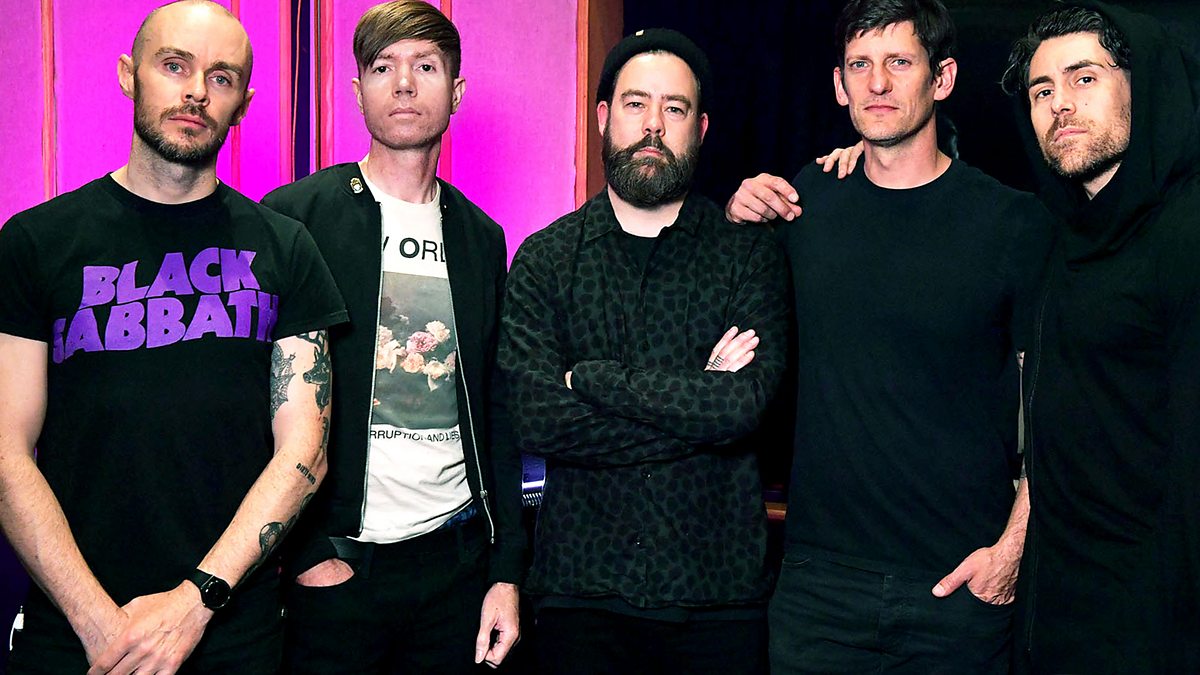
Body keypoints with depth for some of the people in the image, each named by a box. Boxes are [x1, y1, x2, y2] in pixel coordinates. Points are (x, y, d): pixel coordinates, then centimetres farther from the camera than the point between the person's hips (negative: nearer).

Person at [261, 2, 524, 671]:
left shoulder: (482, 238, 8)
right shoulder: (293, 218, -4)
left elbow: (497, 416, 9)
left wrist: (506, 572, 5)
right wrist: (304, 550, -9)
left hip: (456, 559, 4)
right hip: (329, 565, -3)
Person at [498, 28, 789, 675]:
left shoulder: (748, 252, -1)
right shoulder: (545, 259, 0)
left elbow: (746, 403, -15)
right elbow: (536, 419, -12)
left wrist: (590, 376, -13)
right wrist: (697, 404, -14)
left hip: (720, 589, 0)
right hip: (582, 587, 0)